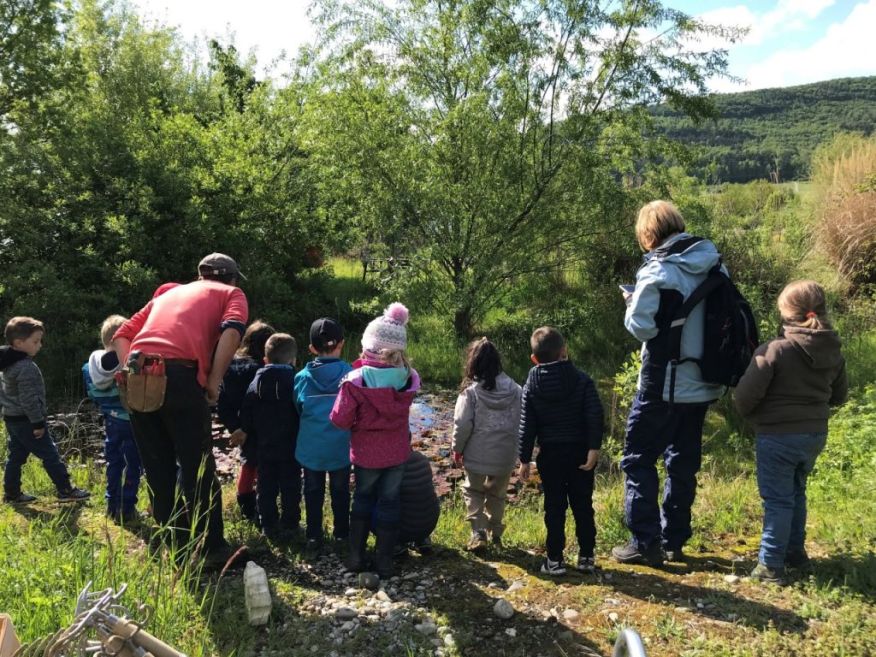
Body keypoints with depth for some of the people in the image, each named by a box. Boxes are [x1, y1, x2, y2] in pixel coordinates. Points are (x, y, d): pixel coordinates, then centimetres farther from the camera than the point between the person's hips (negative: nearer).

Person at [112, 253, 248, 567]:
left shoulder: (168, 293, 33)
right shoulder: (232, 293, 18)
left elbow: (122, 335, 26)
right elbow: (232, 331, -6)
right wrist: (213, 382, -2)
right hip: (179, 374, -5)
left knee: (157, 468, 16)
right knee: (198, 469, 4)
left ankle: (172, 543, 26)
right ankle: (211, 549, 11)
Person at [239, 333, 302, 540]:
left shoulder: (256, 383, -1)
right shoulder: (296, 381, -12)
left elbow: (246, 415, 2)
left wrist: (246, 432, 18)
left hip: (265, 447, 3)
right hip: (290, 447, -3)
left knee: (267, 487, 13)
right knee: (290, 487, 8)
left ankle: (268, 525, 19)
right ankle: (289, 525, 13)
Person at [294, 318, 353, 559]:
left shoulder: (302, 377, -7)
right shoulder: (350, 375, -12)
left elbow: (296, 410, 5)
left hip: (311, 448, 1)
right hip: (340, 448, 0)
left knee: (313, 492, 14)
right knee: (340, 491, 16)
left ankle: (313, 537, 17)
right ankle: (342, 534, 27)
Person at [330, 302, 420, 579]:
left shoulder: (356, 380, -23)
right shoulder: (408, 378, -13)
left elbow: (340, 419, -19)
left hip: (366, 453, -1)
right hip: (397, 453, 1)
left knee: (363, 499, 20)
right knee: (389, 502, 14)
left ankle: (356, 556, 27)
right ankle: (385, 563, 22)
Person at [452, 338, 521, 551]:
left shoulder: (471, 391, -14)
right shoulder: (515, 390, -4)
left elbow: (462, 425, -13)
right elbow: (521, 423, 0)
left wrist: (457, 449, 1)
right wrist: (517, 449, 12)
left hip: (477, 455, -3)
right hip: (506, 455, 3)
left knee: (473, 491, 17)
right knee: (497, 494, 22)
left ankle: (478, 532, 5)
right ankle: (495, 532, 31)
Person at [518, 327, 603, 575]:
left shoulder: (531, 386, -1)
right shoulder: (582, 380, -4)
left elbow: (527, 426, -1)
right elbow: (595, 416, -12)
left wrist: (525, 459, 3)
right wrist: (594, 448, -11)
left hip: (550, 454, 0)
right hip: (580, 452, 0)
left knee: (554, 507, 7)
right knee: (583, 505, 11)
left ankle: (555, 559, 10)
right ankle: (586, 557, 17)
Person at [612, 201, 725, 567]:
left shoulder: (658, 272, -17)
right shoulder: (713, 265, 5)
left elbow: (641, 327, -19)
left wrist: (632, 303, -1)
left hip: (664, 384, -7)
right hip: (704, 384, 7)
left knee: (638, 458, 6)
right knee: (684, 461, 16)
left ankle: (646, 543, 7)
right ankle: (673, 540, 25)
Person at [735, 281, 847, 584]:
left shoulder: (774, 349, -20)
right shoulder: (834, 352, 2)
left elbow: (746, 394, -19)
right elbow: (839, 395, 14)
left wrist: (748, 414, 1)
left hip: (778, 436, -6)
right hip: (815, 434, 6)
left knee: (777, 499, 2)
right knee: (796, 492, 23)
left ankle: (770, 565, 6)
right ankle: (795, 551, 34)